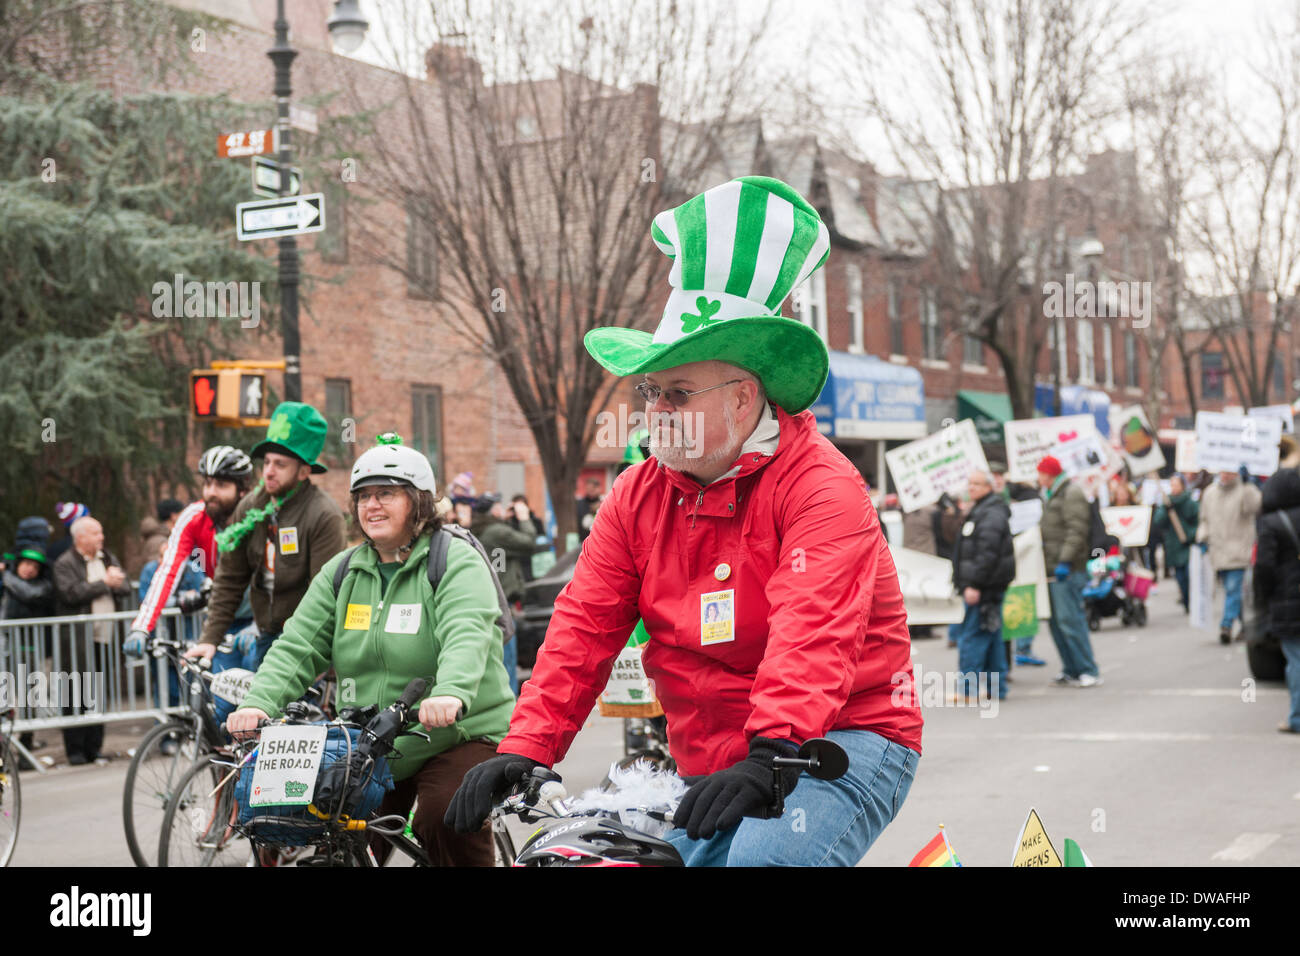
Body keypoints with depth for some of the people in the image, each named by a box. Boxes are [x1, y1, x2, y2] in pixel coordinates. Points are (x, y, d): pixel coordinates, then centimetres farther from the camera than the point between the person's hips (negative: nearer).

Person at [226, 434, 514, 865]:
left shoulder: (457, 562, -7)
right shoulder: (341, 572, 11)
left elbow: (466, 636, -26)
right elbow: (297, 646, 3)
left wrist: (450, 693, -46)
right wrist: (258, 703, -16)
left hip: (458, 735, -5)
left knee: (446, 817, -29)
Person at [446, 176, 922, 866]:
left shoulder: (822, 486, -14)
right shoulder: (640, 495, 6)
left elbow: (813, 633, -29)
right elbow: (583, 624, -1)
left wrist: (768, 757, -42)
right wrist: (526, 747, -13)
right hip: (712, 768, 7)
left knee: (765, 858, -31)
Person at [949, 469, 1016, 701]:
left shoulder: (991, 514, -15)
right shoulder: (980, 511, 20)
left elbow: (987, 553, -23)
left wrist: (974, 585, -24)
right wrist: (968, 584, 23)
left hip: (984, 587, -11)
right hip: (987, 587, 11)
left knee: (971, 636, -9)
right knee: (992, 638, 12)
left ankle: (968, 689, -8)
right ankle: (996, 688, 16)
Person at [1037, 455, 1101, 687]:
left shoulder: (1072, 494, -9)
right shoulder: (1050, 496, 22)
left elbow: (1077, 530, -17)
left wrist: (1065, 561, -23)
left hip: (1067, 570, -10)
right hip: (1053, 568, 10)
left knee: (1069, 619, -12)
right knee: (1055, 620, 10)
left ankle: (1088, 672, -8)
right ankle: (1071, 670, 16)